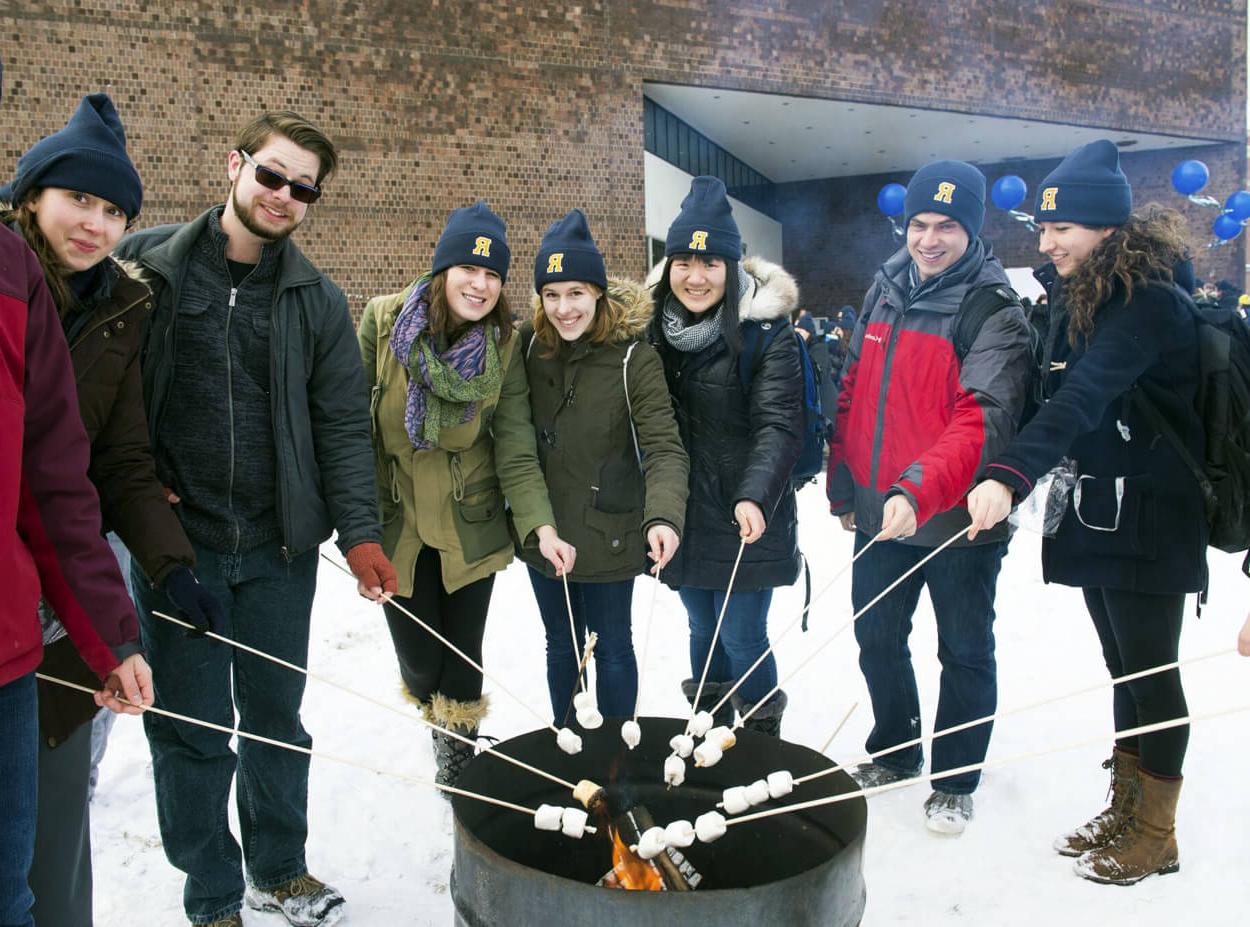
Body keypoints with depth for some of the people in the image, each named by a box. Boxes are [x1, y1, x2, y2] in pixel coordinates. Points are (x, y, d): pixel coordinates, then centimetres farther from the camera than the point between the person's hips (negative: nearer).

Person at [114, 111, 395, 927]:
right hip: (177, 541, -2)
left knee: (276, 714, 15)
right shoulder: (144, 267, -2)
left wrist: (359, 530, -5)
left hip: (282, 546, 2)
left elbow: (343, 424, 4)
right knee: (190, 727, 7)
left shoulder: (319, 300, 4)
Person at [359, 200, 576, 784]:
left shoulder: (504, 346, -8)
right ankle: (438, 719, 41)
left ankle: (457, 769, 33)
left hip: (471, 527, 0)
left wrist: (541, 526, -24)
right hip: (396, 523, 0)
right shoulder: (382, 320, -10)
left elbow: (516, 450, -10)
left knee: (462, 660, 7)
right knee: (420, 663, 5)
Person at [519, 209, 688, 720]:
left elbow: (664, 448, -21)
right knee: (562, 644, 20)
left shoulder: (633, 358, -15)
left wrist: (663, 517, -37)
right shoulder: (530, 344, -3)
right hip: (543, 532, 4)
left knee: (611, 647, 12)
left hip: (606, 536, -4)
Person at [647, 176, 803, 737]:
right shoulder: (654, 329, 3)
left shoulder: (766, 333, -12)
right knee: (702, 633, 19)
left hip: (744, 521, -5)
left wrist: (755, 496, -35)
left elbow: (778, 425, -19)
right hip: (681, 517, 5)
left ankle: (761, 739, 26)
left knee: (741, 639, 1)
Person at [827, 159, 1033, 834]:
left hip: (957, 521, -6)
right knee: (877, 639, 19)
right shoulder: (884, 292, 6)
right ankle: (893, 751, 41)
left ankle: (954, 781, 29)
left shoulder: (996, 313, -13)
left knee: (964, 652, 11)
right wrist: (843, 486, 11)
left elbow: (982, 419, -26)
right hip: (879, 516, 6)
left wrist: (919, 490, -39)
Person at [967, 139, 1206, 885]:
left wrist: (1011, 476, -44)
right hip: (1097, 511, 8)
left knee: (1150, 671, 3)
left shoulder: (1148, 301, -19)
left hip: (1149, 519, -8)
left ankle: (1155, 832, 19)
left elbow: (1083, 398, -33)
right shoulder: (1080, 293, 9)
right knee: (1123, 667, 16)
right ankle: (1125, 810, 30)